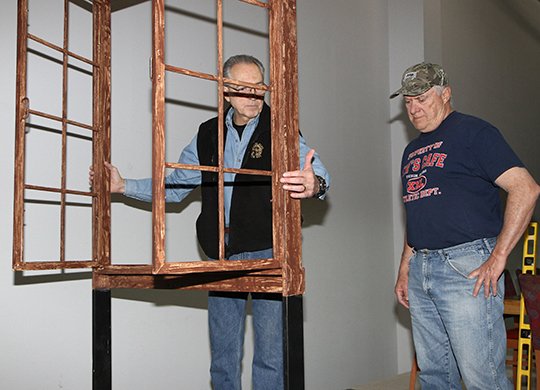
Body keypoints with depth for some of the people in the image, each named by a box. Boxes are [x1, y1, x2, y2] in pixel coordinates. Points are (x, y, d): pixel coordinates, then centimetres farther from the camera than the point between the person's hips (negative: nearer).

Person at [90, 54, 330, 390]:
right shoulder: (208, 135, 11)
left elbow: (316, 170, -18)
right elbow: (174, 186, 17)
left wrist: (313, 184, -42)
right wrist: (123, 186, 7)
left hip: (268, 251, -4)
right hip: (222, 253, 4)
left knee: (270, 355, -1)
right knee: (223, 356, 12)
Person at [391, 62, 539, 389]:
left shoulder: (473, 132, -4)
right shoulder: (412, 150, 21)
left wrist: (498, 257, -17)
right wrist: (405, 269, 19)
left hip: (467, 267, -8)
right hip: (421, 270, 8)